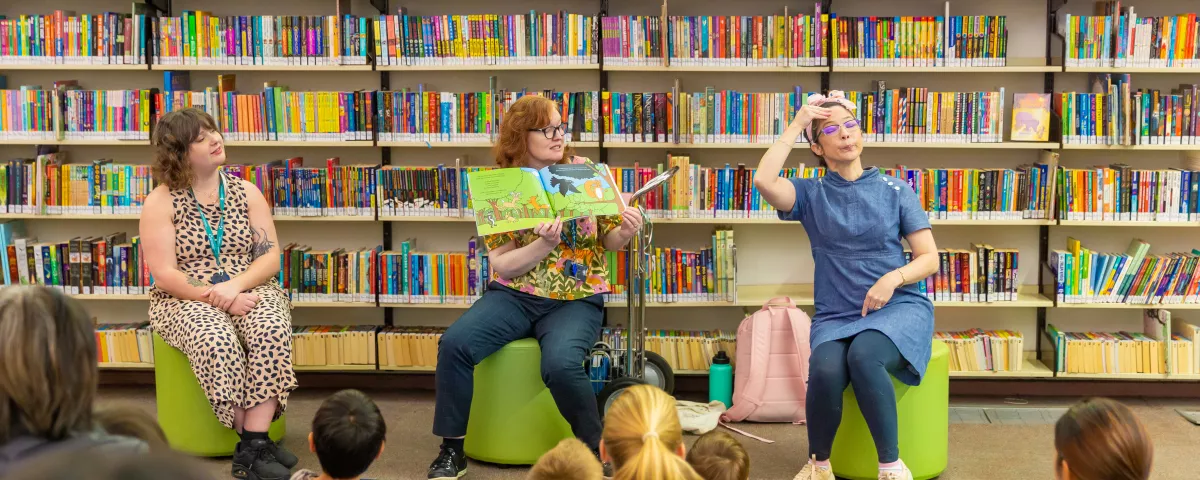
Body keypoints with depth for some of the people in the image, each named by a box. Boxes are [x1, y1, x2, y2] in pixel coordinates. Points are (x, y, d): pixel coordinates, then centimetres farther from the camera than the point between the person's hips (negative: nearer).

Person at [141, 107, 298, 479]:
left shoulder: (247, 193, 7)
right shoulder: (161, 201, -2)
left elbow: (270, 256, 1)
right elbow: (164, 274, -10)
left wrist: (235, 286, -19)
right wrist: (214, 296, -22)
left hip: (249, 291, 2)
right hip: (187, 300, -2)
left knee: (272, 331, -32)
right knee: (216, 341, -36)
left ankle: (252, 447, -33)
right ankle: (256, 441, -25)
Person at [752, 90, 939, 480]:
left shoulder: (895, 191, 7)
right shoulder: (811, 195, 7)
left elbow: (929, 258, 4)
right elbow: (763, 181, -14)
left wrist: (894, 277, -16)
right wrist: (796, 125, -5)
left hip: (899, 306, -1)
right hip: (835, 316, 1)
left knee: (863, 356, -36)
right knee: (826, 371, -33)